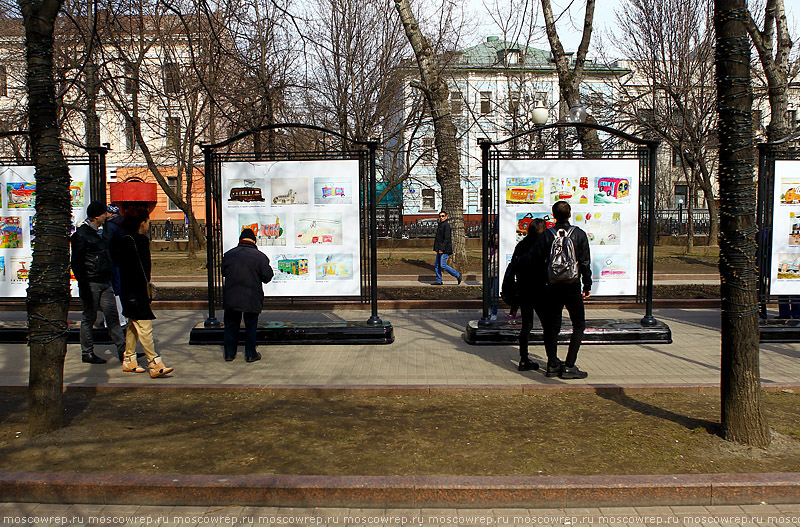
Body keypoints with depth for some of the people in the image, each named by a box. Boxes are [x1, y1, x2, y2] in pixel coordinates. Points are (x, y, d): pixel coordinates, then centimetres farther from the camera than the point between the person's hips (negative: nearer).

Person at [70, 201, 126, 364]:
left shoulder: (96, 233, 16)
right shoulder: (81, 235, -11)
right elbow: (76, 263, -15)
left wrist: (110, 278, 22)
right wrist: (84, 286, -19)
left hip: (105, 283, 8)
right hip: (91, 283, -8)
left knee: (112, 316, 6)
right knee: (89, 318, 2)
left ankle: (123, 350, 6)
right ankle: (87, 353, 11)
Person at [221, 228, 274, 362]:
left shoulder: (228, 255, 0)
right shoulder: (260, 257, -10)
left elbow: (222, 272, 11)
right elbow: (267, 277, -7)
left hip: (231, 298, 2)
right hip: (252, 299, -2)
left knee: (231, 325, 14)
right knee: (251, 326, 10)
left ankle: (229, 353, 19)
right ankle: (251, 354, 14)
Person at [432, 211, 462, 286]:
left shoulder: (446, 225, -13)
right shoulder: (440, 225, 17)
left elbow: (447, 238, -19)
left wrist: (442, 249, -23)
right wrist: (436, 248, 21)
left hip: (444, 249, -10)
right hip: (440, 249, 10)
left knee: (443, 265, -11)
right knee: (437, 265, 7)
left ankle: (457, 275, -1)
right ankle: (438, 281, 12)